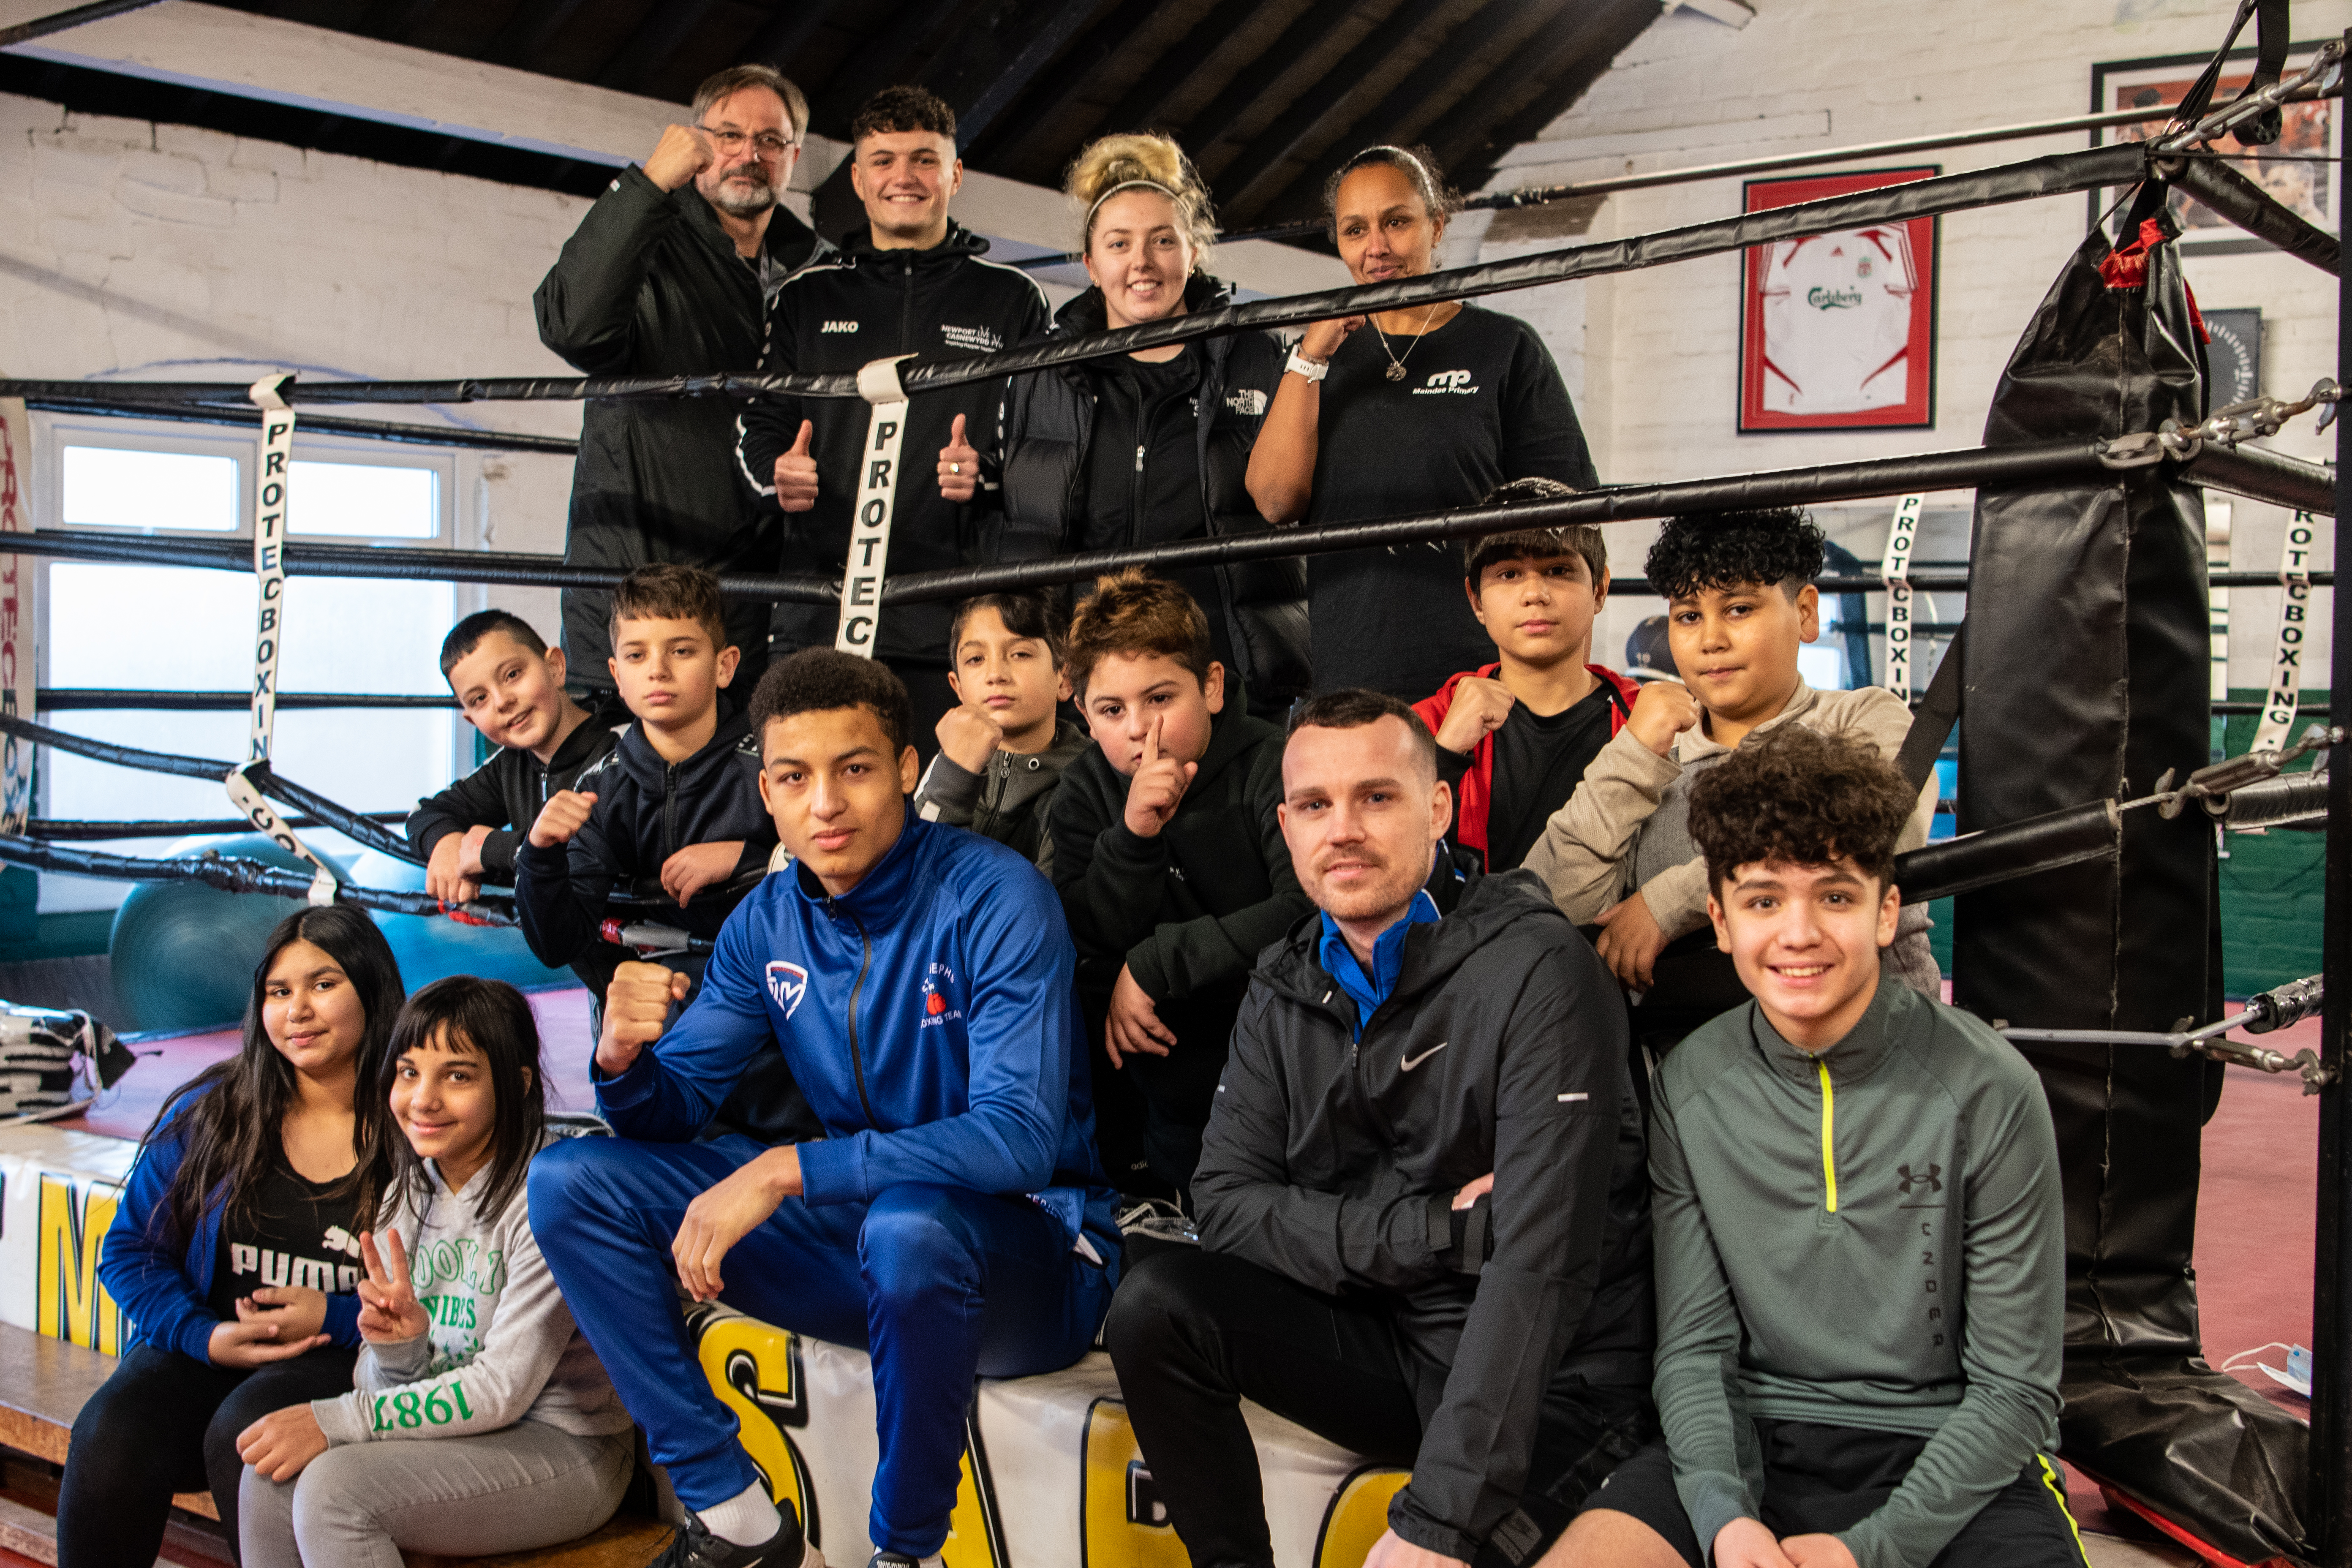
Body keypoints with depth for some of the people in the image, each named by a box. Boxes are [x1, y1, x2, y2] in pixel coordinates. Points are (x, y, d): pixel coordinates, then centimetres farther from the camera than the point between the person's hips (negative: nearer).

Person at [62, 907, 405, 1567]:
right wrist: (206, 1335, -6)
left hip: (343, 1359, -3)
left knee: (244, 1433, -33)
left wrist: (333, 1316, -13)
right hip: (205, 1346, 3)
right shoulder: (207, 1113, 9)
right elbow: (130, 1248, 11)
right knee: (109, 1438, -27)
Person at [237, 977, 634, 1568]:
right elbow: (384, 1385, 9)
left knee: (335, 1484, -24)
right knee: (270, 1478, -14)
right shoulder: (409, 1196, 8)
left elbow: (503, 1389, -19)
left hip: (565, 1449, -7)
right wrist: (395, 1347, -15)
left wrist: (333, 1421, -20)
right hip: (456, 1432, 7)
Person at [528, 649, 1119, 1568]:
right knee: (570, 1183, -3)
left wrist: (788, 1170, -32)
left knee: (908, 1223, -41)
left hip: (1027, 1260, -6)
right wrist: (623, 1060, -19)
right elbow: (674, 1108, 6)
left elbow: (1020, 1138, -27)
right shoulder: (767, 923, 2)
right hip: (858, 1230, 6)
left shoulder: (992, 899, -18)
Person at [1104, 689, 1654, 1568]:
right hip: (1388, 1343, 6)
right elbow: (1228, 1200, -2)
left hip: (1553, 1379, -6)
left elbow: (1540, 1262, -24)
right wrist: (1439, 1228, -17)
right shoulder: (1285, 992, 5)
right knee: (1158, 1306, -15)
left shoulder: (1535, 969, -16)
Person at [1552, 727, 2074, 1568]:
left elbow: (2014, 1388, -7)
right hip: (1753, 1444, 2)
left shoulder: (1989, 1091, -9)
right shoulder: (1690, 1088, 1)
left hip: (1952, 1461, -2)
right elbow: (1694, 1346, 2)